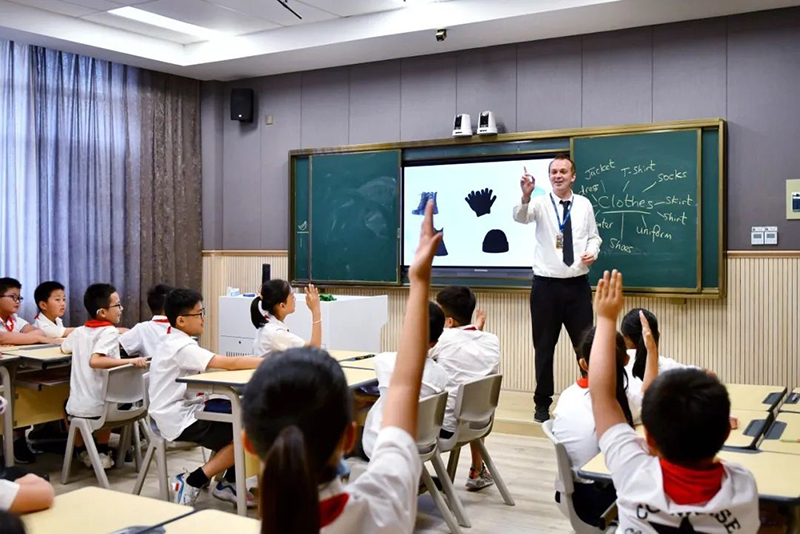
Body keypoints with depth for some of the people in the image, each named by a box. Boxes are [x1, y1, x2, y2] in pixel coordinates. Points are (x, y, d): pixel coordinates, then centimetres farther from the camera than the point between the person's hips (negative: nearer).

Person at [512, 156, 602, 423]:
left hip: (578, 284, 2)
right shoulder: (541, 203, -4)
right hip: (546, 284, -2)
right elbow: (521, 217, -25)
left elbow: (594, 236, 14)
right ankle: (542, 403, 20)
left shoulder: (584, 204, 5)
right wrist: (526, 195, -45)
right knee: (544, 346, 7)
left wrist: (593, 252, -8)